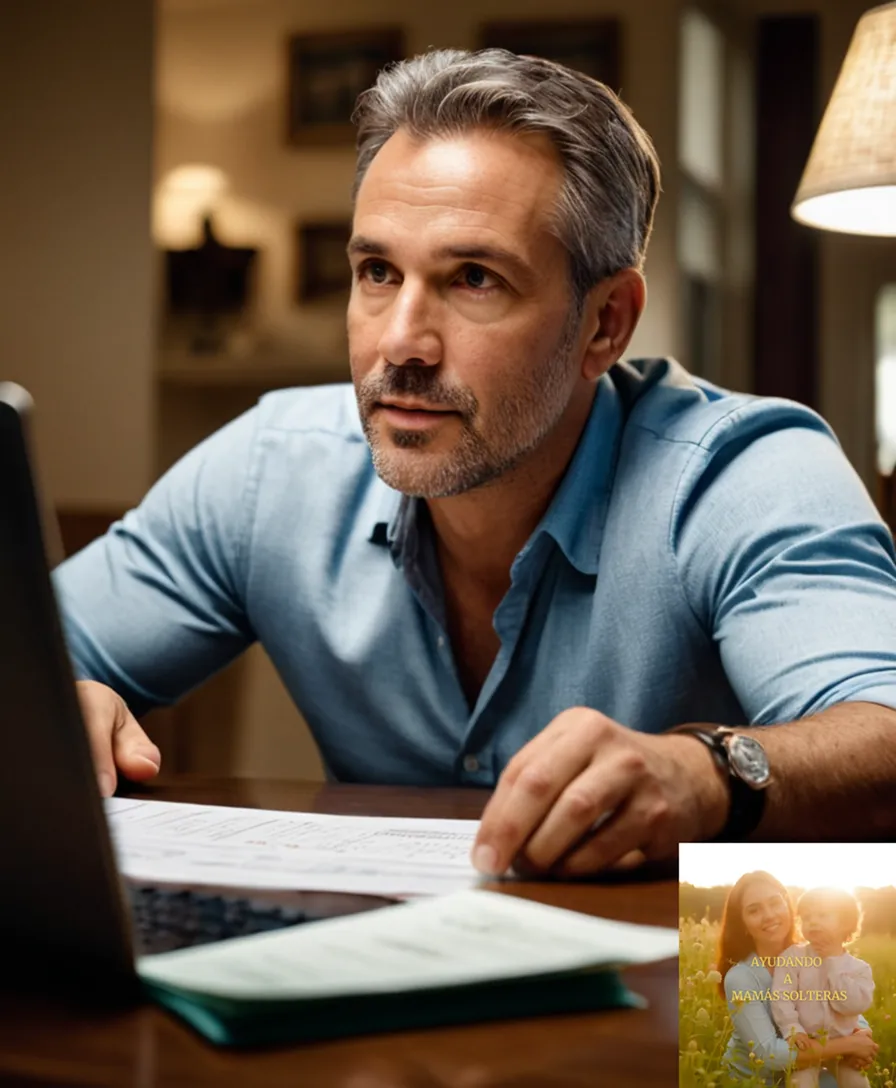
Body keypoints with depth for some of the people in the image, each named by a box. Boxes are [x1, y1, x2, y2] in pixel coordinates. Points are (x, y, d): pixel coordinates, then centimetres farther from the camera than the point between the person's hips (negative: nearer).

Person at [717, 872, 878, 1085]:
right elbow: (767, 1053, -28)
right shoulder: (740, 978, -21)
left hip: (801, 1074, 4)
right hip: (752, 1081, -4)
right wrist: (846, 1045, -27)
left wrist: (862, 1035, -23)